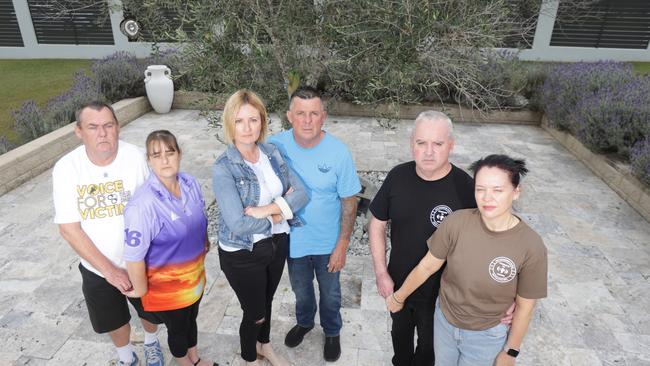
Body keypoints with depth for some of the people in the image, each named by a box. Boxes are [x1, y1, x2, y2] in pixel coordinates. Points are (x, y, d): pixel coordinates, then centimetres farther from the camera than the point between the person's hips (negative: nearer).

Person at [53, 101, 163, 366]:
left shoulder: (135, 158, -21)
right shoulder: (66, 168, -18)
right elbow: (69, 228, -15)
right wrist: (109, 270, -18)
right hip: (97, 268, 1)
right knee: (114, 321, 22)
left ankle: (151, 343, 56)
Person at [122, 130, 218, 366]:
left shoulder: (190, 183, -10)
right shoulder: (143, 205, -32)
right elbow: (134, 256, -25)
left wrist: (205, 242, 20)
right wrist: (141, 292, -15)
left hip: (194, 277, 6)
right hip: (166, 287, -5)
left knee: (191, 320, 29)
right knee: (177, 329, 21)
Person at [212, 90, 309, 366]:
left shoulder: (272, 153, -5)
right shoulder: (224, 168, -21)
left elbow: (301, 194, -10)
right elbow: (238, 224, -28)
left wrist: (266, 209, -24)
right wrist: (279, 213, -18)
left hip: (277, 244, 5)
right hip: (242, 254, -5)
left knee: (267, 301, 26)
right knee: (254, 312, 14)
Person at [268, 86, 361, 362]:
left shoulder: (338, 152, -23)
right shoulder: (276, 145, -18)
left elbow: (349, 201, -14)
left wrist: (342, 245, -12)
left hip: (328, 242, -1)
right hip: (293, 239, 2)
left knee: (330, 293, 22)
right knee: (301, 289, 27)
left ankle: (332, 332, 51)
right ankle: (304, 322, 58)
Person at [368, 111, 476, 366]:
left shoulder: (465, 187, -24)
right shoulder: (398, 176, -14)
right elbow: (377, 223, -3)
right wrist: (381, 273, -5)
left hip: (440, 291, -3)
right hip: (397, 283, 3)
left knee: (429, 344, 23)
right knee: (400, 333, 29)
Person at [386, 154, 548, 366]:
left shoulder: (531, 247, -24)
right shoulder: (457, 222, -22)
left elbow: (525, 306, -11)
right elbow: (427, 266, -8)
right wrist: (398, 297, 2)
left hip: (487, 335, -2)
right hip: (443, 320, 2)